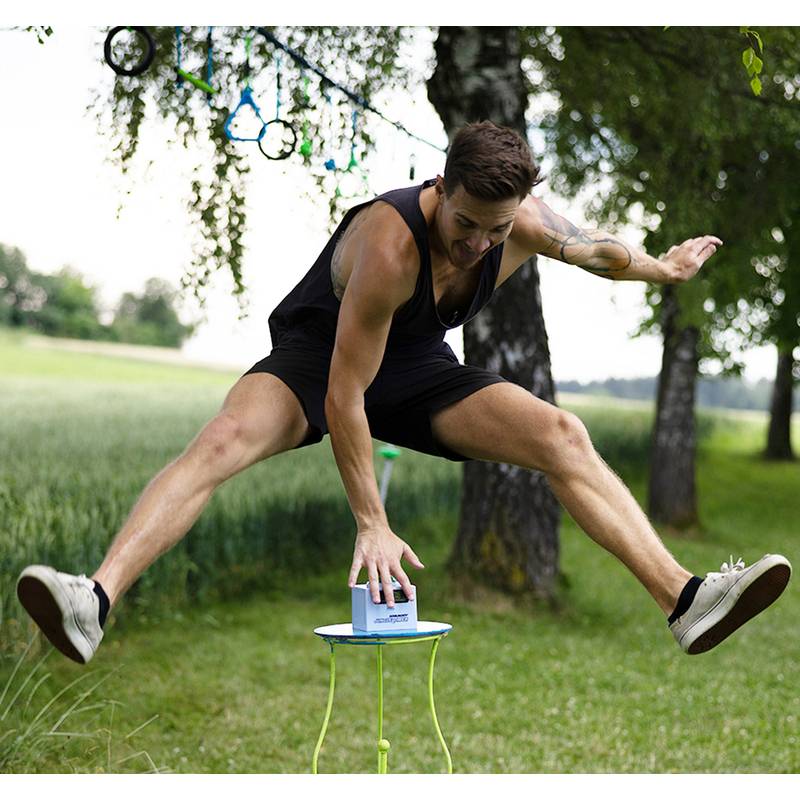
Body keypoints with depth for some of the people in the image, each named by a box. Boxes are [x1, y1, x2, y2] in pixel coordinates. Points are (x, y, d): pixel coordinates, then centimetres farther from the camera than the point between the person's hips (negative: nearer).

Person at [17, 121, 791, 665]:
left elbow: (597, 248, 10)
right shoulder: (389, 244, -35)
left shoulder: (527, 222, -16)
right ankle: (96, 600, -46)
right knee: (222, 439, -34)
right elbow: (343, 399, -32)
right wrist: (372, 526, -30)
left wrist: (664, 267, 27)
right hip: (318, 358, -5)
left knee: (562, 435, -15)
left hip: (418, 370, 5)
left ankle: (686, 601, -16)